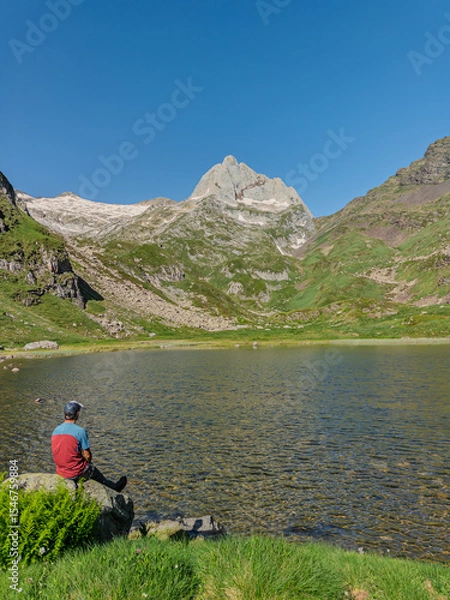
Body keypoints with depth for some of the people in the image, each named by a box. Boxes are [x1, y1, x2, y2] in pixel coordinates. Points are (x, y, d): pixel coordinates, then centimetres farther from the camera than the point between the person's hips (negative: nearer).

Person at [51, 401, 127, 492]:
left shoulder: (55, 431, -3)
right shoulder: (80, 431, -21)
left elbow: (58, 452, 9)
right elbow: (87, 456, -16)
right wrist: (88, 462, 6)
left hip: (60, 471, 6)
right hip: (76, 473, -6)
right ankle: (115, 488, 44)